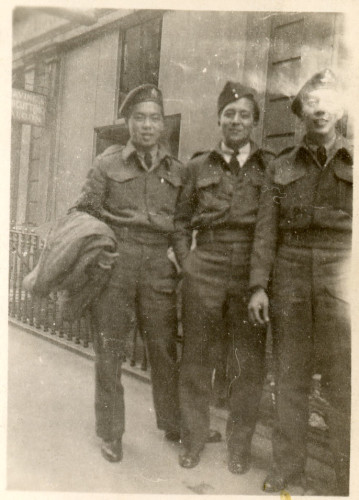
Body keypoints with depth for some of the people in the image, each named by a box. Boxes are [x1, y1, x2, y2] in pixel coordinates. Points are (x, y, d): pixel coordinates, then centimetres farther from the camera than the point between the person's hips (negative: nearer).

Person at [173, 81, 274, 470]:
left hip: (253, 275, 0)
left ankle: (240, 445, 26)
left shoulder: (271, 167, 7)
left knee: (249, 364, 7)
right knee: (197, 358, 7)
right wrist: (185, 259, 3)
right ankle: (193, 439, 26)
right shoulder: (198, 166, 11)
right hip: (204, 273, 1)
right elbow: (180, 220, 15)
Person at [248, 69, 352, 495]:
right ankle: (286, 468, 21)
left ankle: (346, 479, 15)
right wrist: (258, 286, -1)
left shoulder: (351, 162, 9)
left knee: (342, 380, 0)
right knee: (289, 376, 7)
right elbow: (266, 231, 7)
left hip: (340, 273, -1)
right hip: (289, 273, 2)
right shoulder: (281, 168, 12)